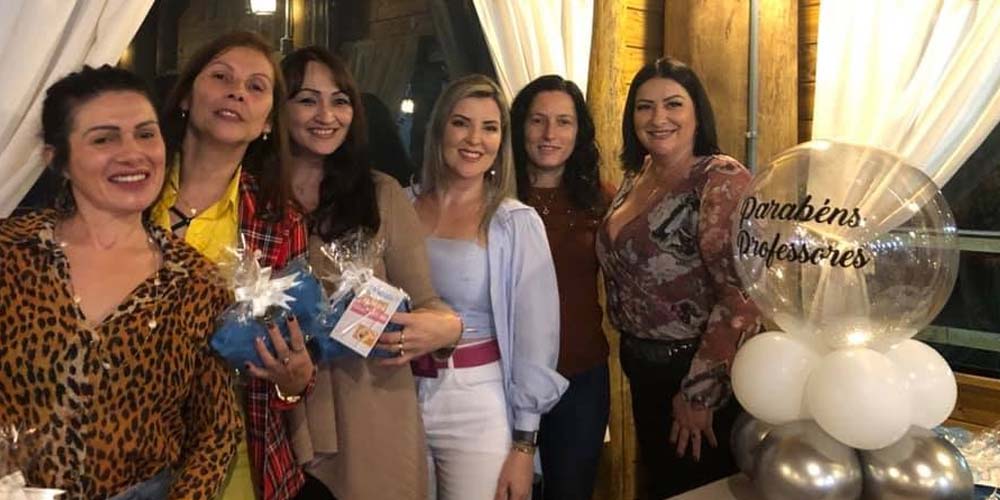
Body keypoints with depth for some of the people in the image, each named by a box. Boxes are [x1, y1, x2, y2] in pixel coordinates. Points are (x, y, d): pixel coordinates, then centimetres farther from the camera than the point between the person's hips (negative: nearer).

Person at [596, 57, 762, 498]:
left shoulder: (722, 179, -18)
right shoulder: (635, 179, 6)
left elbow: (743, 294, -24)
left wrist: (700, 389, -21)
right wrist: (634, 351, 10)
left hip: (700, 370, -7)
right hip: (642, 367, 7)